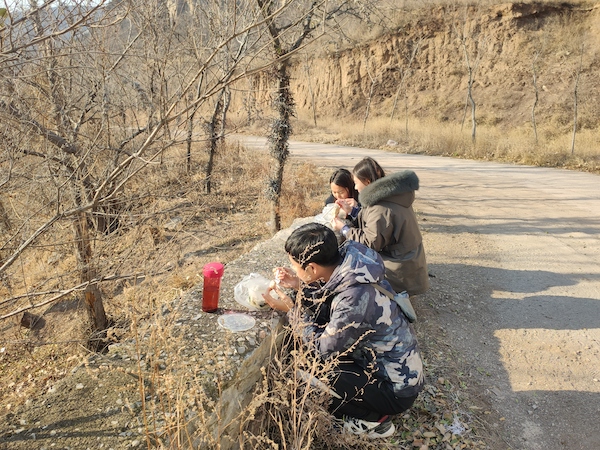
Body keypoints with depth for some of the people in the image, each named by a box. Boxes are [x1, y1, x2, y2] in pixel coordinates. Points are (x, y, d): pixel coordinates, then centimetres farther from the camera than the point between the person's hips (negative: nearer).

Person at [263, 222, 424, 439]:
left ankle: (375, 419, 5)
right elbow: (332, 298, 7)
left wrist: (292, 310, -12)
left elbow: (324, 348, -20)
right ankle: (373, 407, 16)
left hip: (396, 389, -8)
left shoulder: (354, 298, -35)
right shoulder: (348, 266, -11)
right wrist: (301, 285, -2)